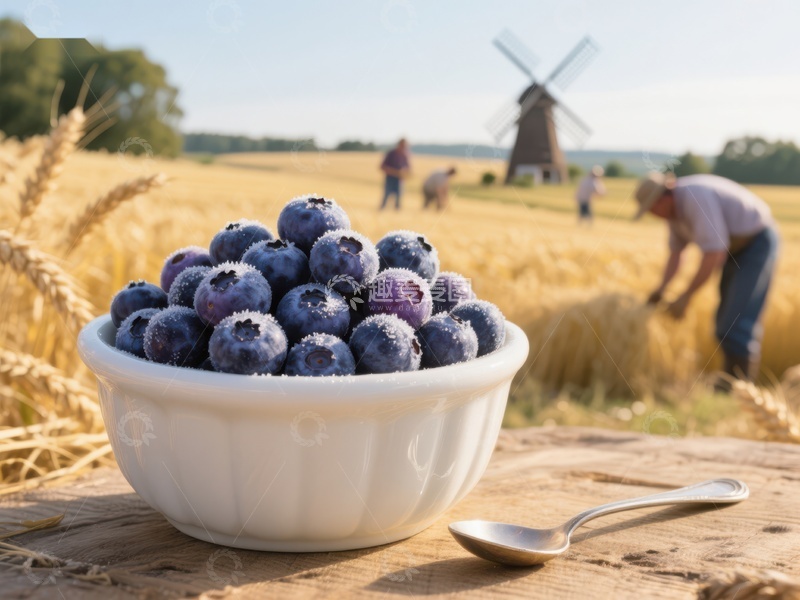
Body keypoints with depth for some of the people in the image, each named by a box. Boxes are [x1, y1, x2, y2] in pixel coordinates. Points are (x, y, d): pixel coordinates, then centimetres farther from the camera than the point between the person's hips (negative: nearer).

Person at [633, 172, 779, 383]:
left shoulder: (695, 198, -31)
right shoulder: (673, 206, -1)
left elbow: (714, 255, -34)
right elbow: (675, 252, 6)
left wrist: (685, 297, -28)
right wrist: (661, 289, -9)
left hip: (758, 242, -10)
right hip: (737, 246, 10)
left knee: (737, 321, -16)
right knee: (726, 321, 12)